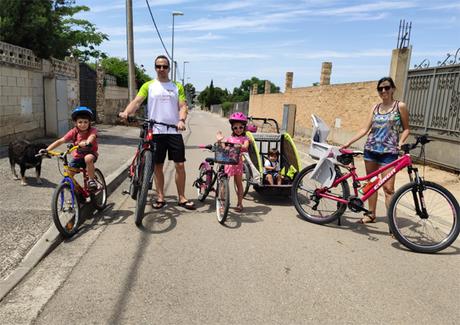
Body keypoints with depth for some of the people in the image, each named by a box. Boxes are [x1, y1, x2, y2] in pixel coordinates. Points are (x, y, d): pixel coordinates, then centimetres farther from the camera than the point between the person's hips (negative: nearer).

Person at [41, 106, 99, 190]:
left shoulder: (92, 130, -17)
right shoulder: (74, 132, -10)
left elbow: (92, 136, -40)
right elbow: (60, 141, -15)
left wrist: (88, 142, -64)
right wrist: (47, 150, -25)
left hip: (90, 154, -4)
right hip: (77, 157, 4)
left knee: (88, 158, -39)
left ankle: (91, 180, -20)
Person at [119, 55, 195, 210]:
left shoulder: (177, 86, 11)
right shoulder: (148, 85, 8)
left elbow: (183, 106, 2)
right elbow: (136, 102, -4)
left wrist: (181, 120, -19)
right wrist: (125, 112, -23)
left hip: (174, 131, 1)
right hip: (155, 131, 0)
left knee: (180, 165, -1)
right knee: (158, 166, 6)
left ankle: (182, 198, 12)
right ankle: (160, 197, 19)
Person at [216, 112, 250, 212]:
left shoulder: (244, 138, 3)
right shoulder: (229, 138, 11)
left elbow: (245, 147, -17)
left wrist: (239, 146, -35)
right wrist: (219, 140, -9)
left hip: (237, 162, -2)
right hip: (228, 161, 2)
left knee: (239, 183, 7)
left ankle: (239, 203, 15)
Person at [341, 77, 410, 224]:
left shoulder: (400, 106, 0)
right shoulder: (375, 108, 10)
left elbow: (406, 129, 3)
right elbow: (365, 129, 7)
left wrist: (400, 142, -15)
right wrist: (349, 142, 1)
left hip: (388, 152, -4)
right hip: (370, 149, 5)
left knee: (388, 188, -8)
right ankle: (371, 214, 24)